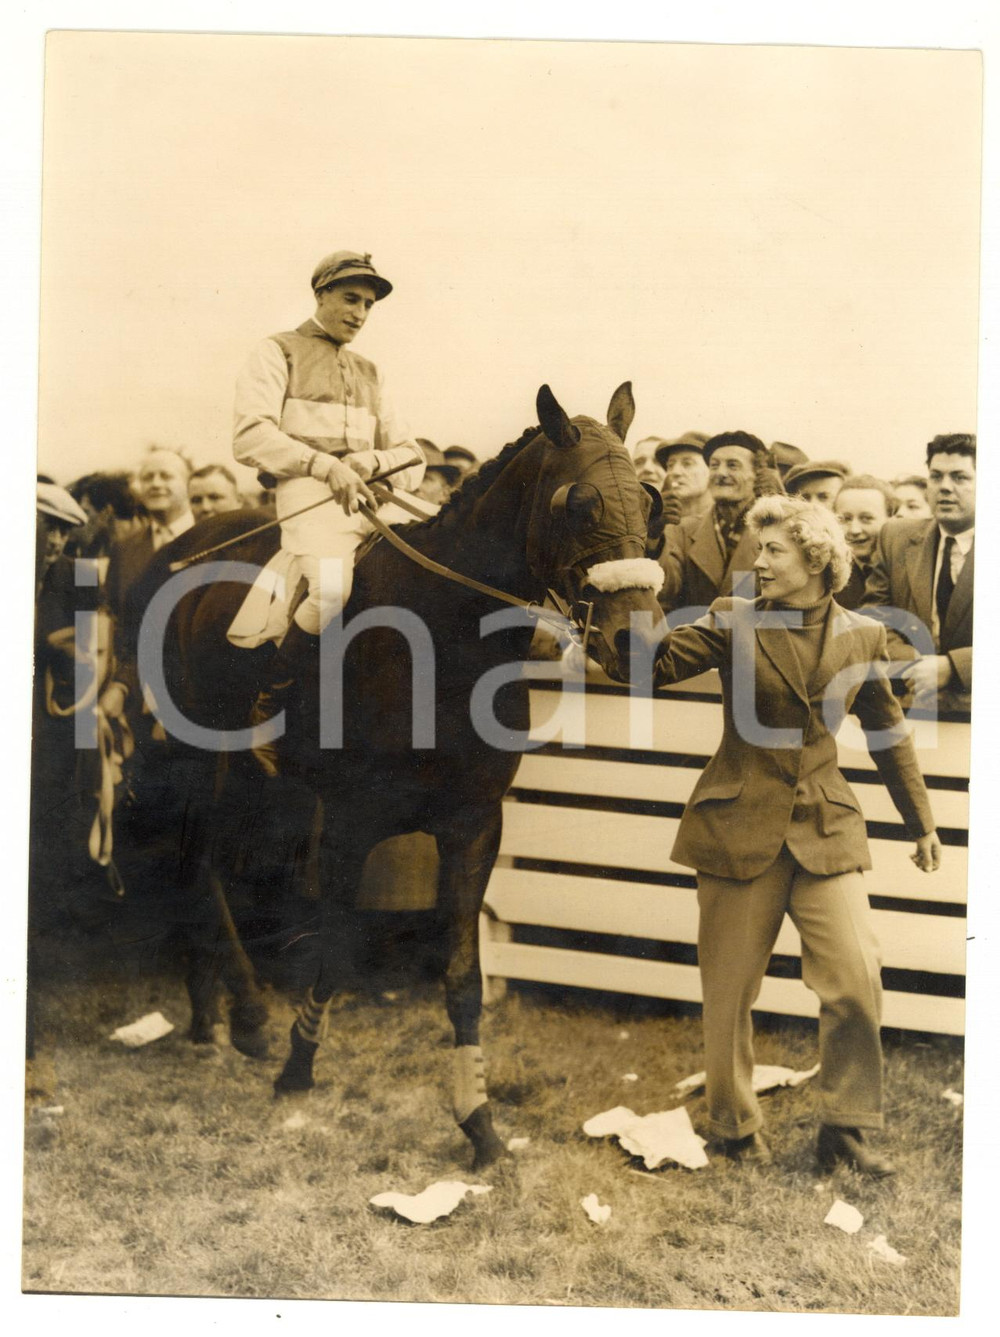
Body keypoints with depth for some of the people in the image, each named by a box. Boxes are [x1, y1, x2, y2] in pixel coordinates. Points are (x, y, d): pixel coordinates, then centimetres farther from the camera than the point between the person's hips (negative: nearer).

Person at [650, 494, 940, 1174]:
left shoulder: (862, 635, 4)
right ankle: (735, 1127, 26)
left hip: (826, 830, 1)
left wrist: (922, 823, 17)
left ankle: (846, 1127, 16)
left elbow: (889, 733, 13)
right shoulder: (732, 621, -1)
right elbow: (653, 665, -11)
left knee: (857, 980, -5)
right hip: (740, 827, -1)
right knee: (730, 989, 5)